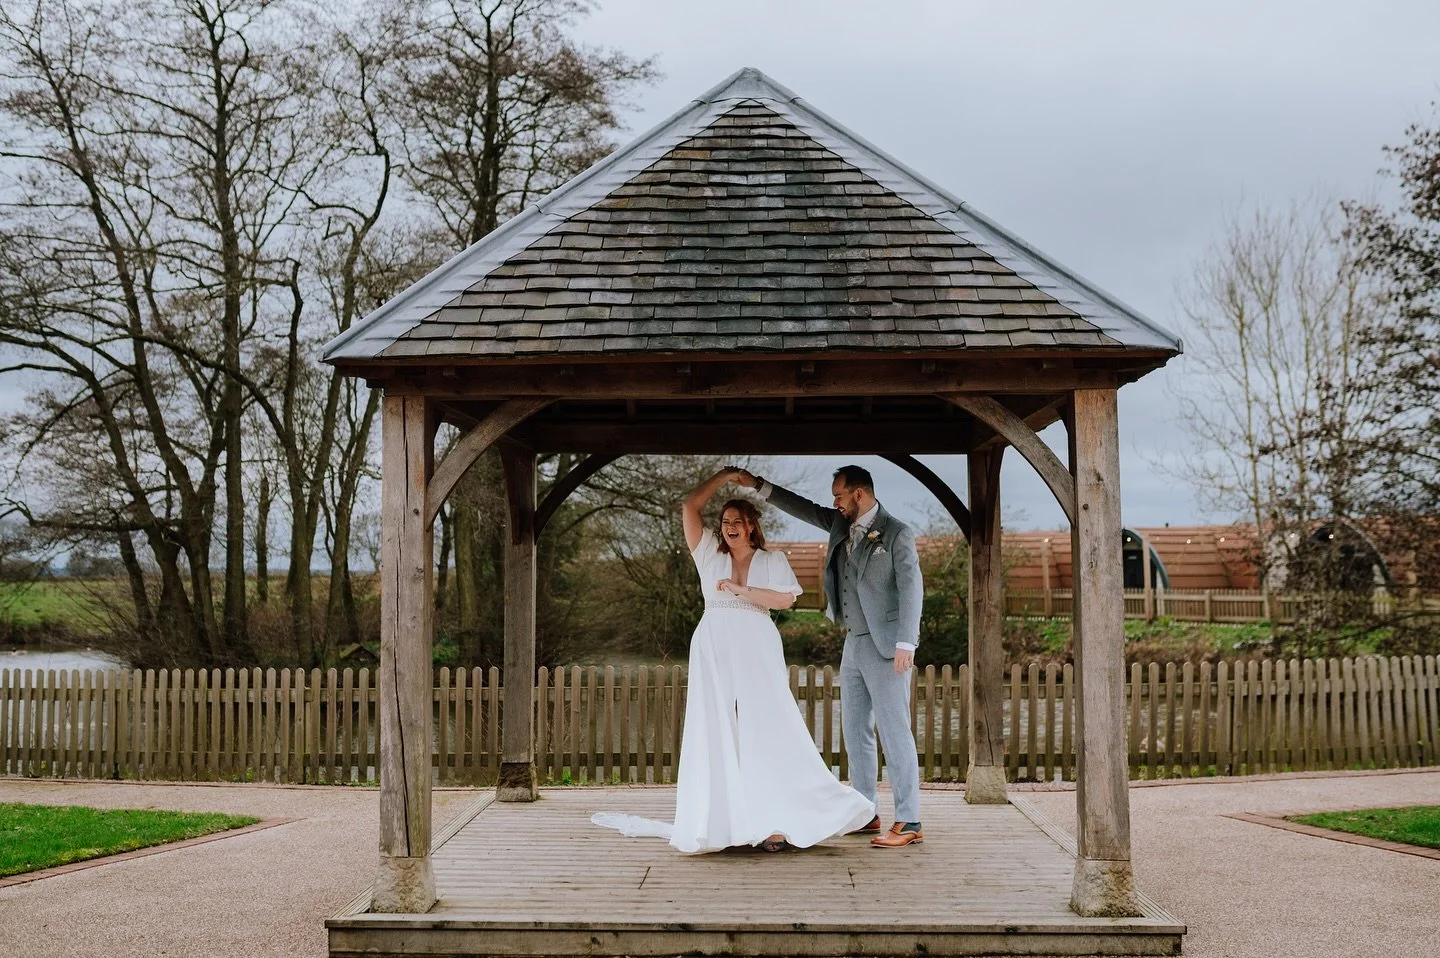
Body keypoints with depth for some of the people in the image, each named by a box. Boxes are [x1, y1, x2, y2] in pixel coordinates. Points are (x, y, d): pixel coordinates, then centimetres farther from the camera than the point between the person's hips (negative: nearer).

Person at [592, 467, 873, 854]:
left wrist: (739, 590, -8)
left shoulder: (772, 560, 10)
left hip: (756, 651, -2)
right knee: (716, 733, -1)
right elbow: (689, 506, 7)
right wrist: (725, 475, 10)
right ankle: (719, 820, 0)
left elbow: (786, 598, -6)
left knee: (764, 731, -7)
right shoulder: (710, 553, 14)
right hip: (713, 649, 2)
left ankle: (775, 821, -9)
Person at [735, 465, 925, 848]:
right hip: (854, 644, 9)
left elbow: (911, 588, -15)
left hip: (885, 647, -9)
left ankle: (908, 823, -7)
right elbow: (804, 509, 19)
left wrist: (905, 644, -20)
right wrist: (758, 485, 15)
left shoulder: (897, 533, -11)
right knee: (855, 731, 11)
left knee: (894, 732, -9)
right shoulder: (842, 525, 11)